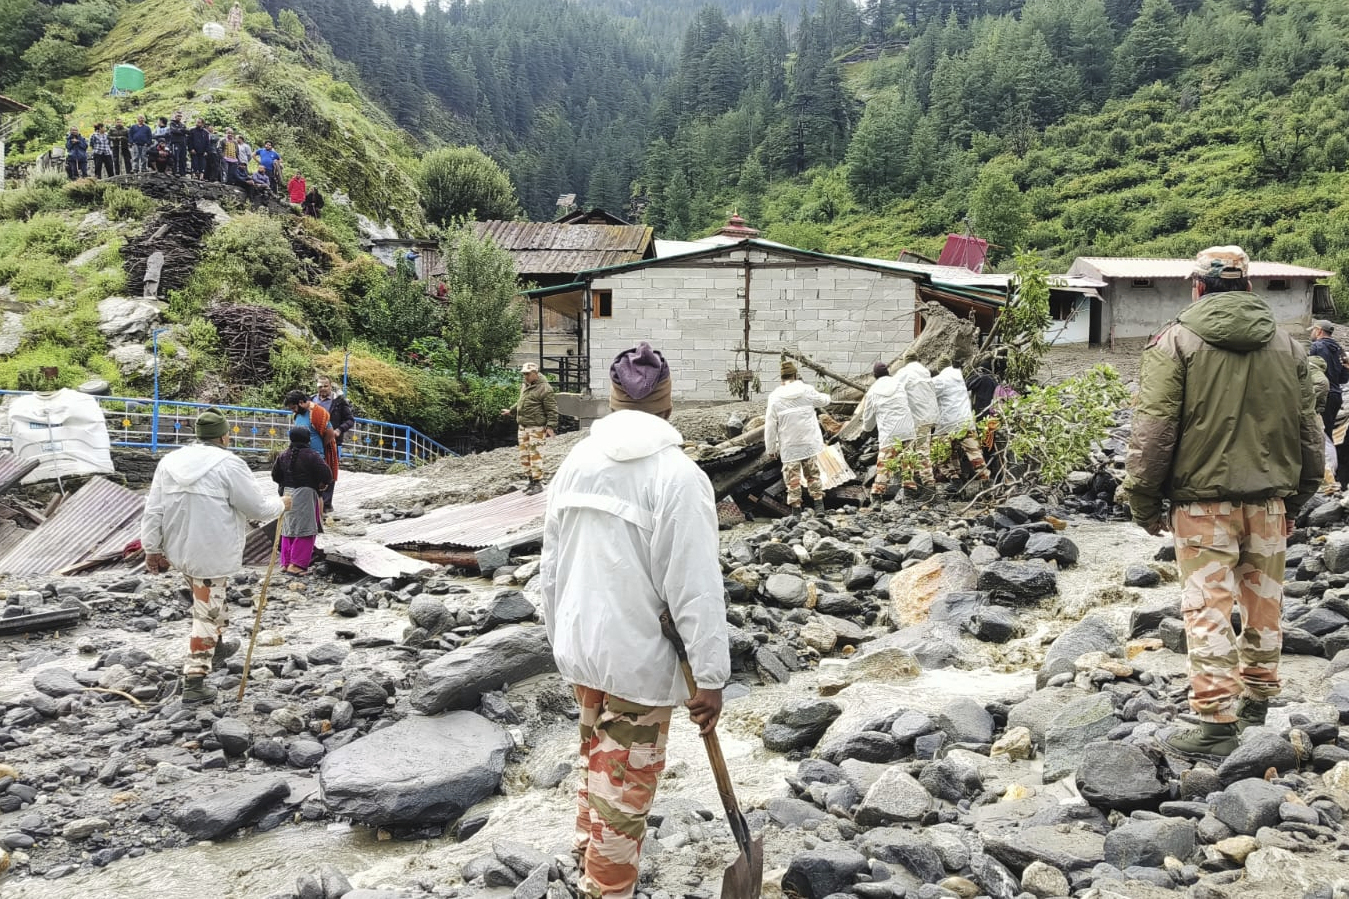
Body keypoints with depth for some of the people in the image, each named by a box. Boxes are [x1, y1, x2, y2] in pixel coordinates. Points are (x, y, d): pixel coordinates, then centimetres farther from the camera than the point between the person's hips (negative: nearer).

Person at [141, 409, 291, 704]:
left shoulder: (170, 461, 5)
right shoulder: (228, 464, -15)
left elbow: (153, 510, 6)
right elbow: (258, 508, -11)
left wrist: (152, 549, 12)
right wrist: (280, 504, 9)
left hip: (180, 550, 7)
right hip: (213, 555, -7)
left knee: (207, 601, 28)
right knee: (207, 614, 0)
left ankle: (217, 648, 46)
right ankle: (194, 681, 2)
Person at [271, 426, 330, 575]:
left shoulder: (283, 456, 6)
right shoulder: (311, 456, -13)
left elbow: (275, 475, 11)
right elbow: (326, 475, -16)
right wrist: (323, 484, 4)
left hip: (287, 494, 6)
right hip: (306, 495, -6)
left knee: (288, 529, 15)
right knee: (304, 530, -2)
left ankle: (286, 563, 18)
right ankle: (297, 565, -7)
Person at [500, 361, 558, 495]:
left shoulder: (544, 389, -13)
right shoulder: (524, 385, 12)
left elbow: (552, 410, -13)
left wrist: (551, 426, -19)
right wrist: (511, 411, 38)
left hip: (536, 427, -8)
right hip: (522, 426, 8)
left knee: (535, 454, -7)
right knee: (524, 455, 10)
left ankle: (538, 483, 0)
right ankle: (531, 481, 21)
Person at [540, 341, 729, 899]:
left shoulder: (576, 462, 0)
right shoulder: (677, 475, -20)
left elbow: (551, 565, 8)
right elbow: (695, 588, -20)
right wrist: (709, 677, -13)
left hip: (581, 649, 7)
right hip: (639, 660, -7)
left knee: (599, 763, 28)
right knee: (625, 788, 8)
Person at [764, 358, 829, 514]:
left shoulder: (775, 397, -11)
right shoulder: (807, 390, -6)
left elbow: (770, 425, -7)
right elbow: (823, 401, 15)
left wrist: (770, 448, 2)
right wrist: (826, 396, 40)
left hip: (788, 447, -2)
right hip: (809, 443, 2)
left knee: (793, 478, 6)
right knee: (813, 474, 15)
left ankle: (796, 509, 8)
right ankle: (819, 505, 14)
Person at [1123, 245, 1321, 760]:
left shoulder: (1176, 342, -7)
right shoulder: (1287, 346, 9)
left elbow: (1153, 432, -11)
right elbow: (1307, 431, 14)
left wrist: (1144, 501, -4)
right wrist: (1297, 496, 23)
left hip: (1204, 500, -5)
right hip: (1269, 500, 5)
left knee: (1208, 610, -2)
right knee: (1263, 606, 16)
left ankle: (1216, 725, -2)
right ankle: (1256, 709, 30)